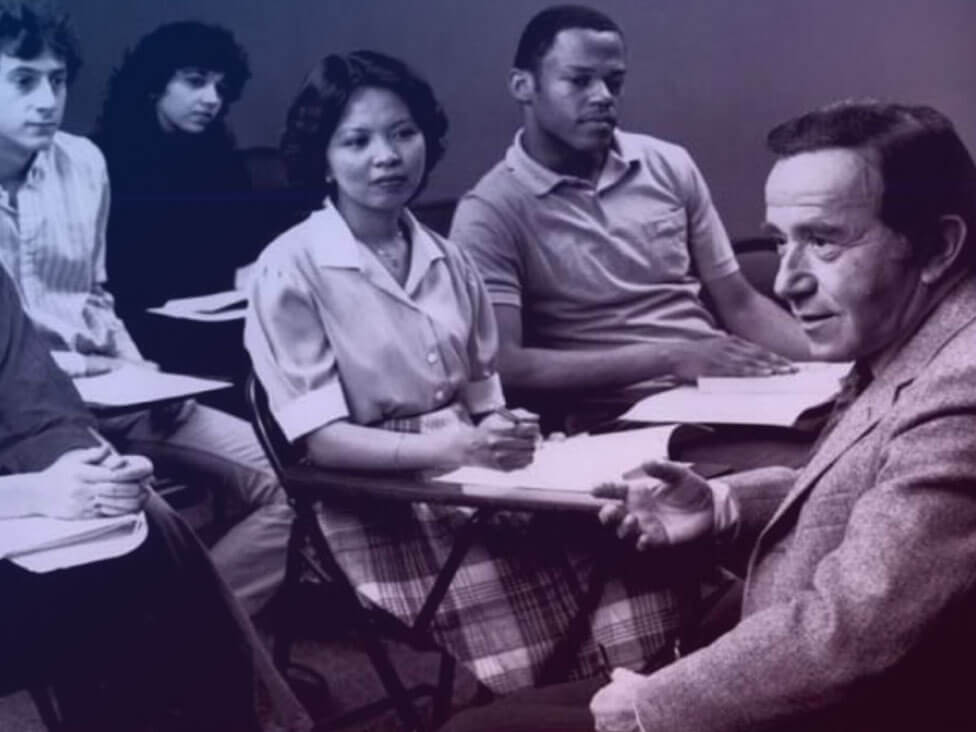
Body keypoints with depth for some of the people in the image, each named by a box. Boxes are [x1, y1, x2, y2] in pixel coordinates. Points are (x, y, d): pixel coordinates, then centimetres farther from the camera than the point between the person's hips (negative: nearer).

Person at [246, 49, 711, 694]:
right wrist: (447, 448, -23)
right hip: (375, 508, -5)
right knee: (521, 671, -25)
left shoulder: (447, 259, 12)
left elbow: (482, 386, 13)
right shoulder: (291, 269, -6)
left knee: (634, 582, -16)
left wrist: (499, 429, -10)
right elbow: (316, 436, -11)